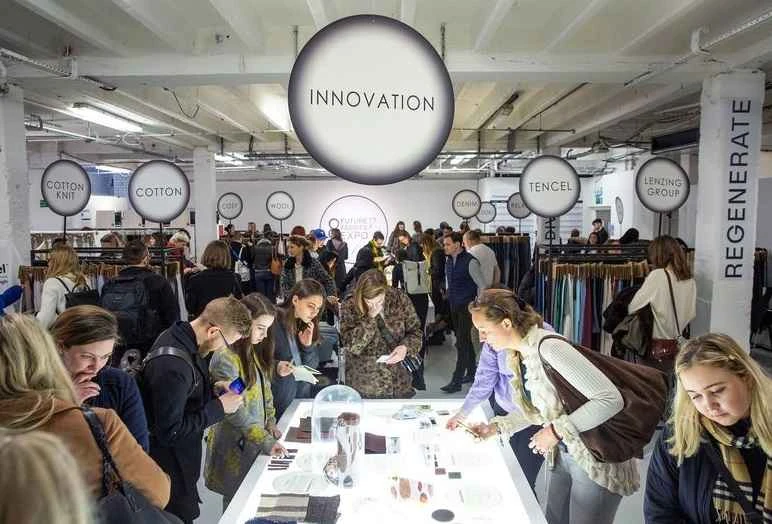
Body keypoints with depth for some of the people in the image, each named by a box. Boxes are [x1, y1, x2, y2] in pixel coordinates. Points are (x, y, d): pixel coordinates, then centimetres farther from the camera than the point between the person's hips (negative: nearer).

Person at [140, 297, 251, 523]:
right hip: (172, 468, -9)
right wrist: (219, 407, -21)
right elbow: (170, 432, -27)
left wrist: (212, 389, -1)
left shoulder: (182, 339, -3)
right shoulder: (172, 364, -33)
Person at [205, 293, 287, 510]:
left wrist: (270, 423, 1)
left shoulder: (254, 350, 2)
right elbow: (235, 413, -23)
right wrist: (266, 443, -21)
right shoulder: (226, 358, -24)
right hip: (235, 447, -7)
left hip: (255, 444, 7)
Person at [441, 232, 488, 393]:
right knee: (465, 341, 16)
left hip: (467, 307, -7)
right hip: (454, 307, 8)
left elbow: (483, 286, -12)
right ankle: (472, 373, 29)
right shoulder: (448, 261, 6)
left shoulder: (470, 262, -16)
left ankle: (456, 381, -4)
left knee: (461, 343, -7)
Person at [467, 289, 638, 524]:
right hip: (563, 454, 8)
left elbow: (611, 399, -30)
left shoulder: (548, 347, -29)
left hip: (597, 458, -8)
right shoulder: (515, 356, -1)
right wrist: (496, 427, 0)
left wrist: (556, 430, -27)